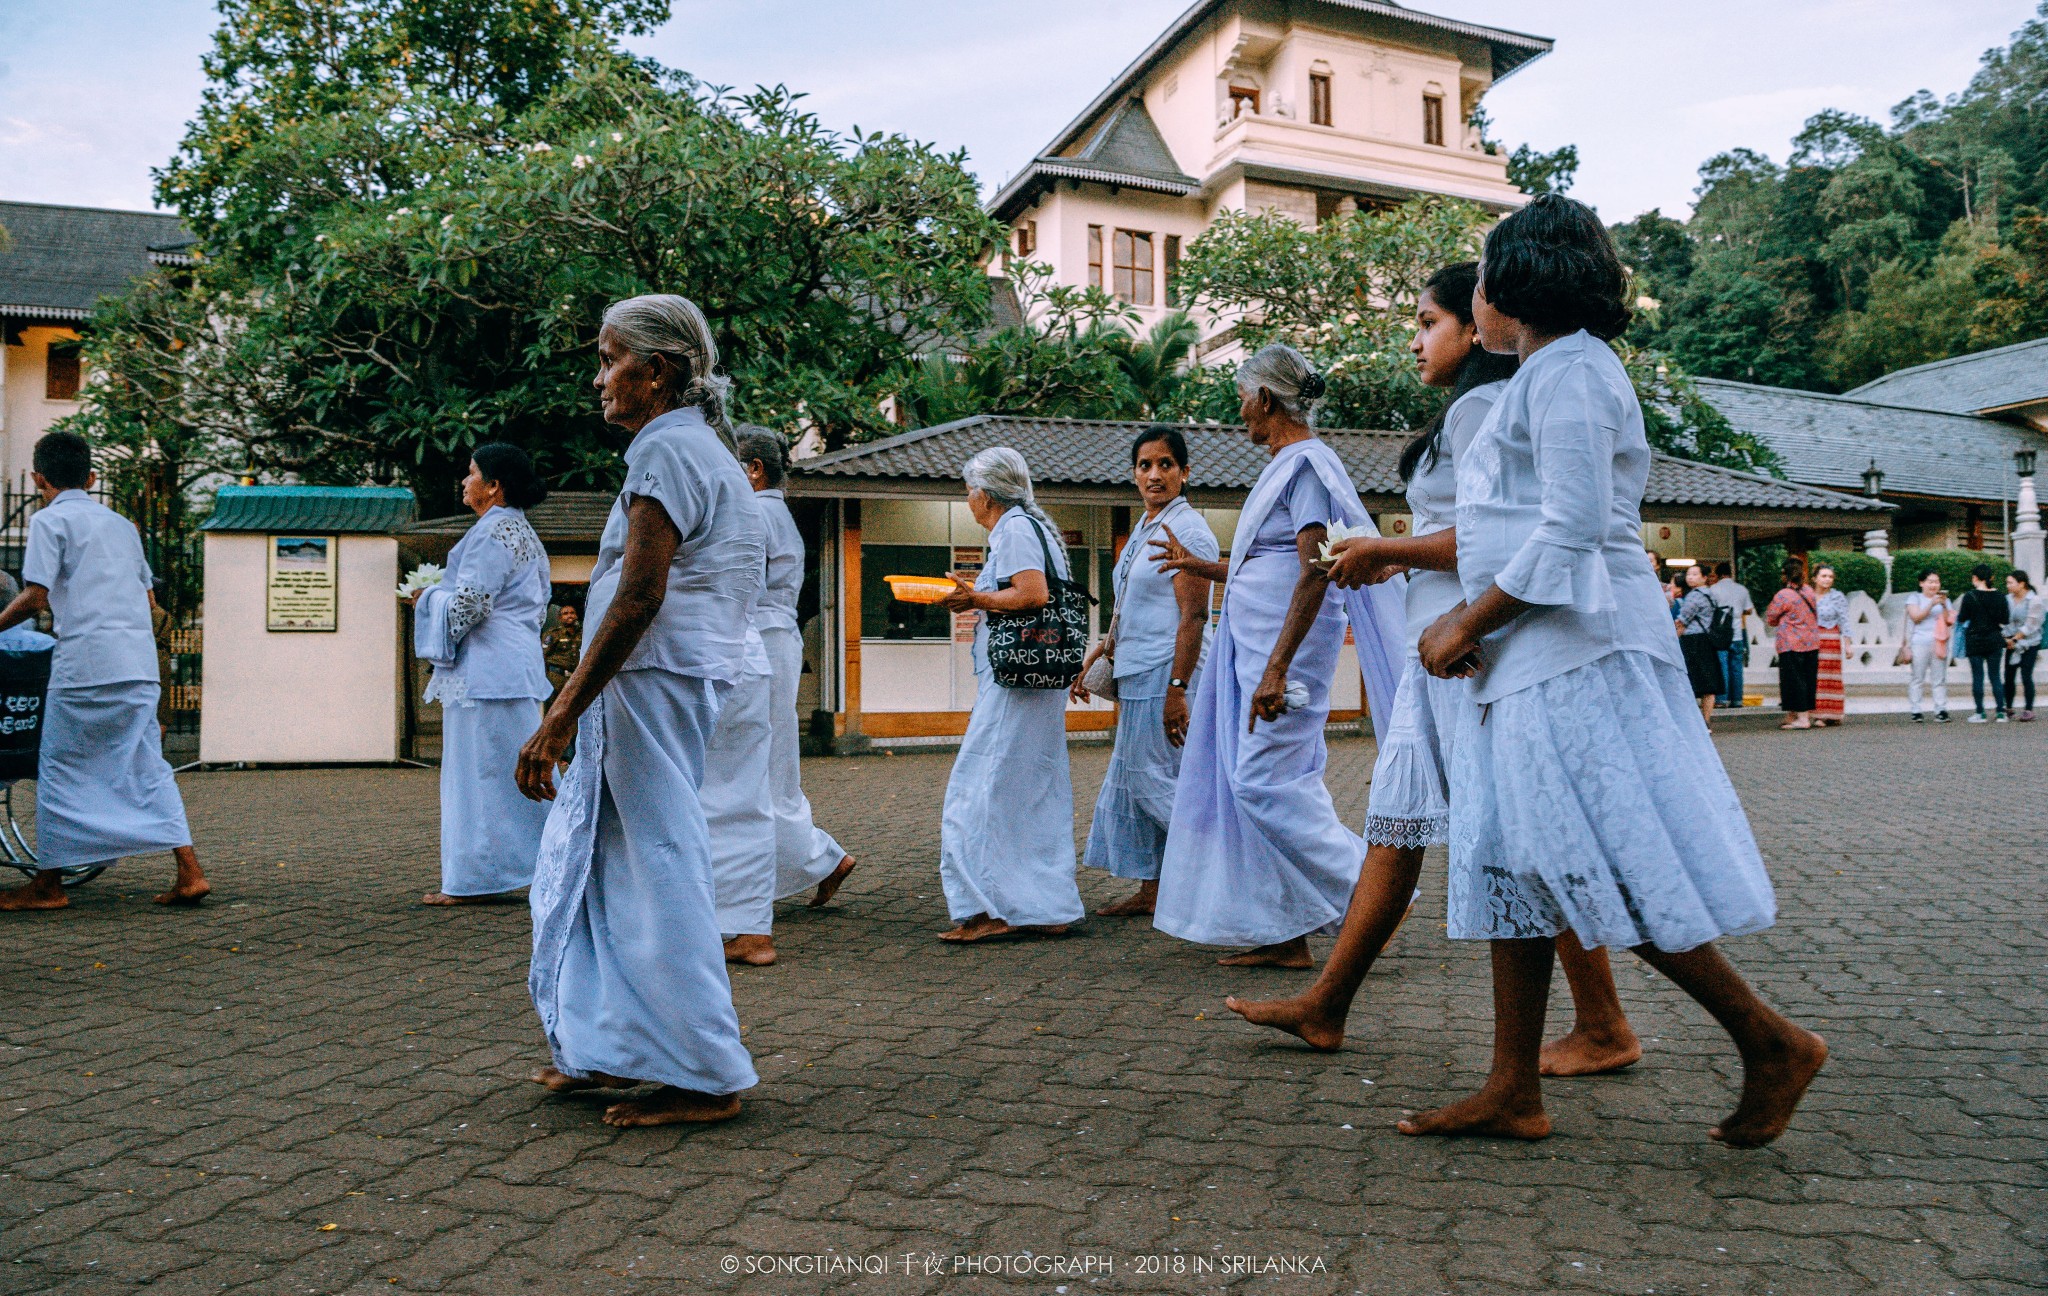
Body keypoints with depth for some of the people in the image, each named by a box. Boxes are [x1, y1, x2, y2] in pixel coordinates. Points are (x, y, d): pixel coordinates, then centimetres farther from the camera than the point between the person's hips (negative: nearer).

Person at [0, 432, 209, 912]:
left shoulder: (49, 519, 0)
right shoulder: (121, 524, 19)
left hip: (85, 663, -6)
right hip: (140, 663, 6)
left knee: (61, 770, 7)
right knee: (148, 767, 7)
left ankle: (48, 884, 15)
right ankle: (189, 873, -1)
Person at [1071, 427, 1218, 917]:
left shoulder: (1188, 531, -12)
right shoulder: (1144, 529, 17)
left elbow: (1193, 616, -19)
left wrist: (1177, 689, -24)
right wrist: (1094, 658, 22)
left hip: (1166, 674, -10)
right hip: (1138, 675, 10)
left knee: (1154, 779, -7)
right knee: (1131, 778, 12)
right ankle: (1150, 890, 20)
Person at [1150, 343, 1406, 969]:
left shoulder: (1306, 462, -11)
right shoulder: (1283, 465, 19)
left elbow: (1314, 572, -21)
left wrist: (1276, 668, -27)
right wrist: (1199, 566, 34)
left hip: (1286, 644, -10)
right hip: (1254, 643, 10)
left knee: (1262, 781, -13)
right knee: (1259, 782, 7)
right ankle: (1284, 937, 12)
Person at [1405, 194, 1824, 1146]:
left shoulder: (1567, 370, -9)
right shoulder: (1550, 374, 22)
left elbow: (1573, 529, -19)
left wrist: (1466, 625, -14)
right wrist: (1471, 623, 13)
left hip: (1576, 655, -10)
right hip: (1533, 662, 10)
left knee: (1617, 878, -7)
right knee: (1511, 865, 7)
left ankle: (1773, 1045, 10)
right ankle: (1513, 1092, 12)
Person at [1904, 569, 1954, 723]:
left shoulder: (1944, 599, 16)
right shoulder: (1915, 598, 7)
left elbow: (1948, 622, 8)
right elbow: (1916, 617, -6)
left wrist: (1944, 606, -7)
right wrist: (1931, 604, -15)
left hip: (1939, 644, 3)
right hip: (1920, 643, -3)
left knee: (1940, 678, -1)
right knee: (1918, 678, -3)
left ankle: (1941, 710, -1)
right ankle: (1916, 712, -1)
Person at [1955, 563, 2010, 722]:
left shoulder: (1970, 597, -11)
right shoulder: (2000, 597, -1)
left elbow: (1961, 619, -7)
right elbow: (2006, 619, 4)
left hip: (1975, 641, -3)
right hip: (1995, 641, 3)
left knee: (1977, 677, 2)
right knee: (1996, 676, 9)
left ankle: (1980, 713, 3)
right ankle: (2000, 712, 7)